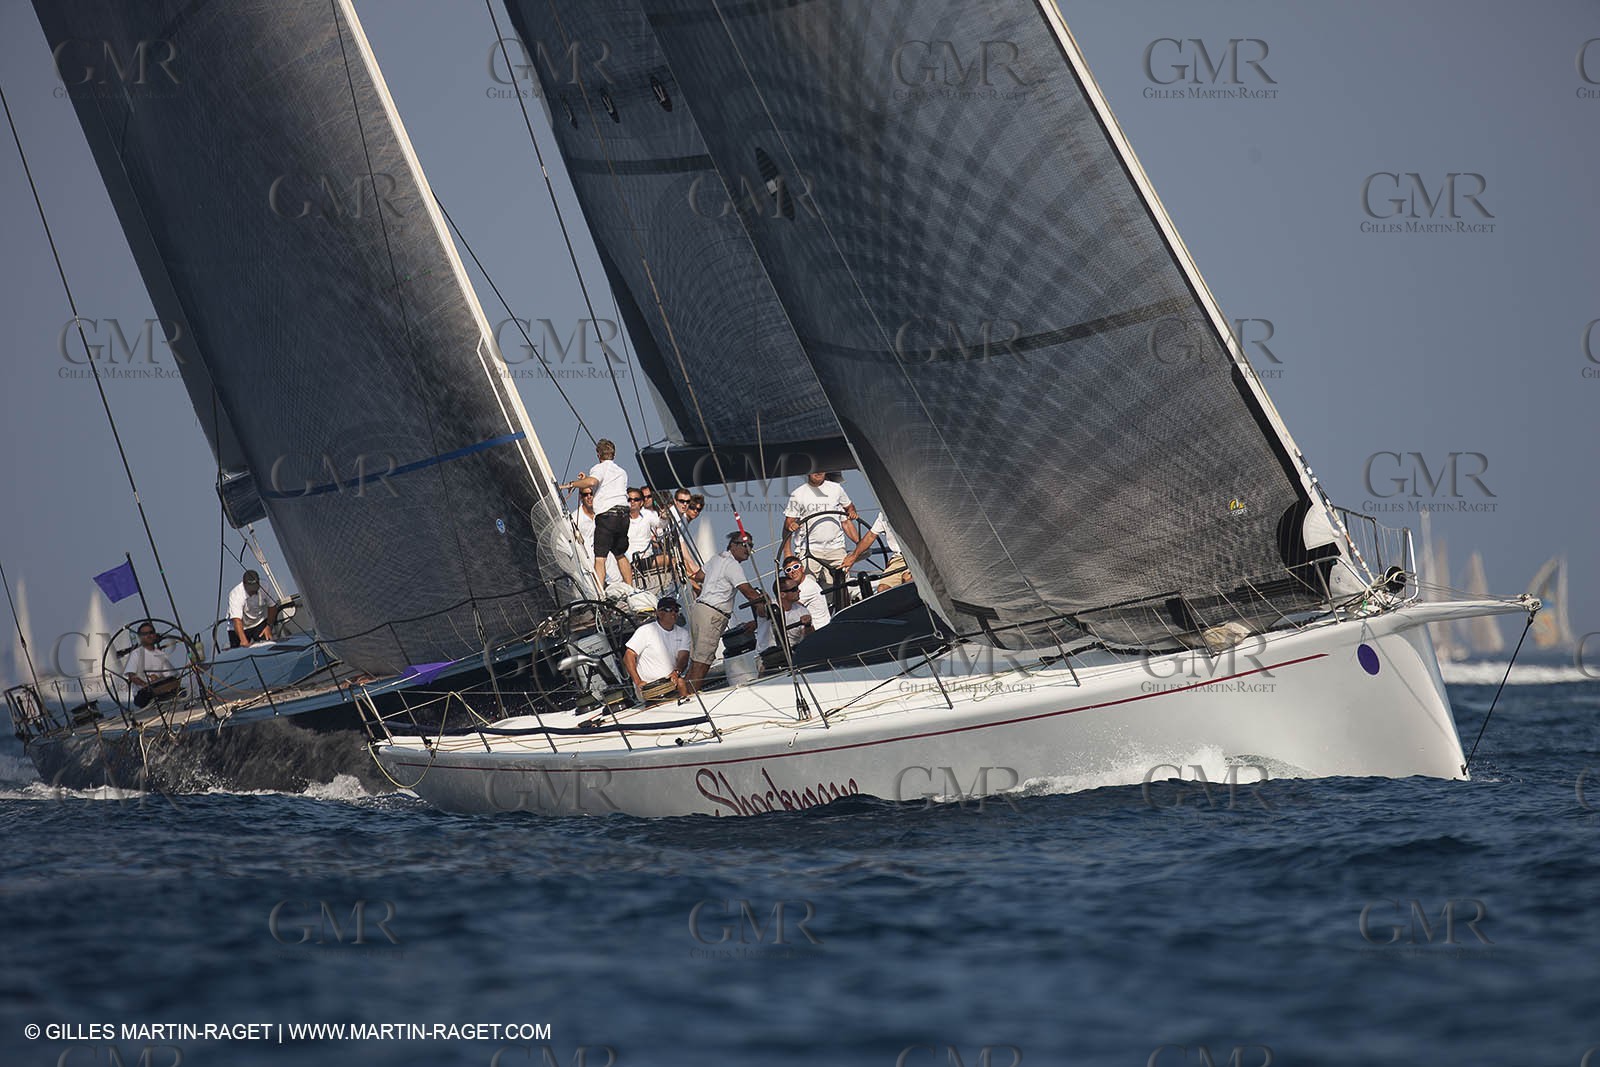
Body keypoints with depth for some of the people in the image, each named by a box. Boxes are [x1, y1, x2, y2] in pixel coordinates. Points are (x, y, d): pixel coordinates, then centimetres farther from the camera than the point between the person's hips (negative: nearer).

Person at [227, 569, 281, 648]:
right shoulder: (235, 595, -31)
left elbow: (272, 606, -3)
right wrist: (243, 640, -50)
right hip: (242, 627, -2)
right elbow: (236, 620, -39)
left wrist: (269, 626, -5)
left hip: (260, 623, 2)